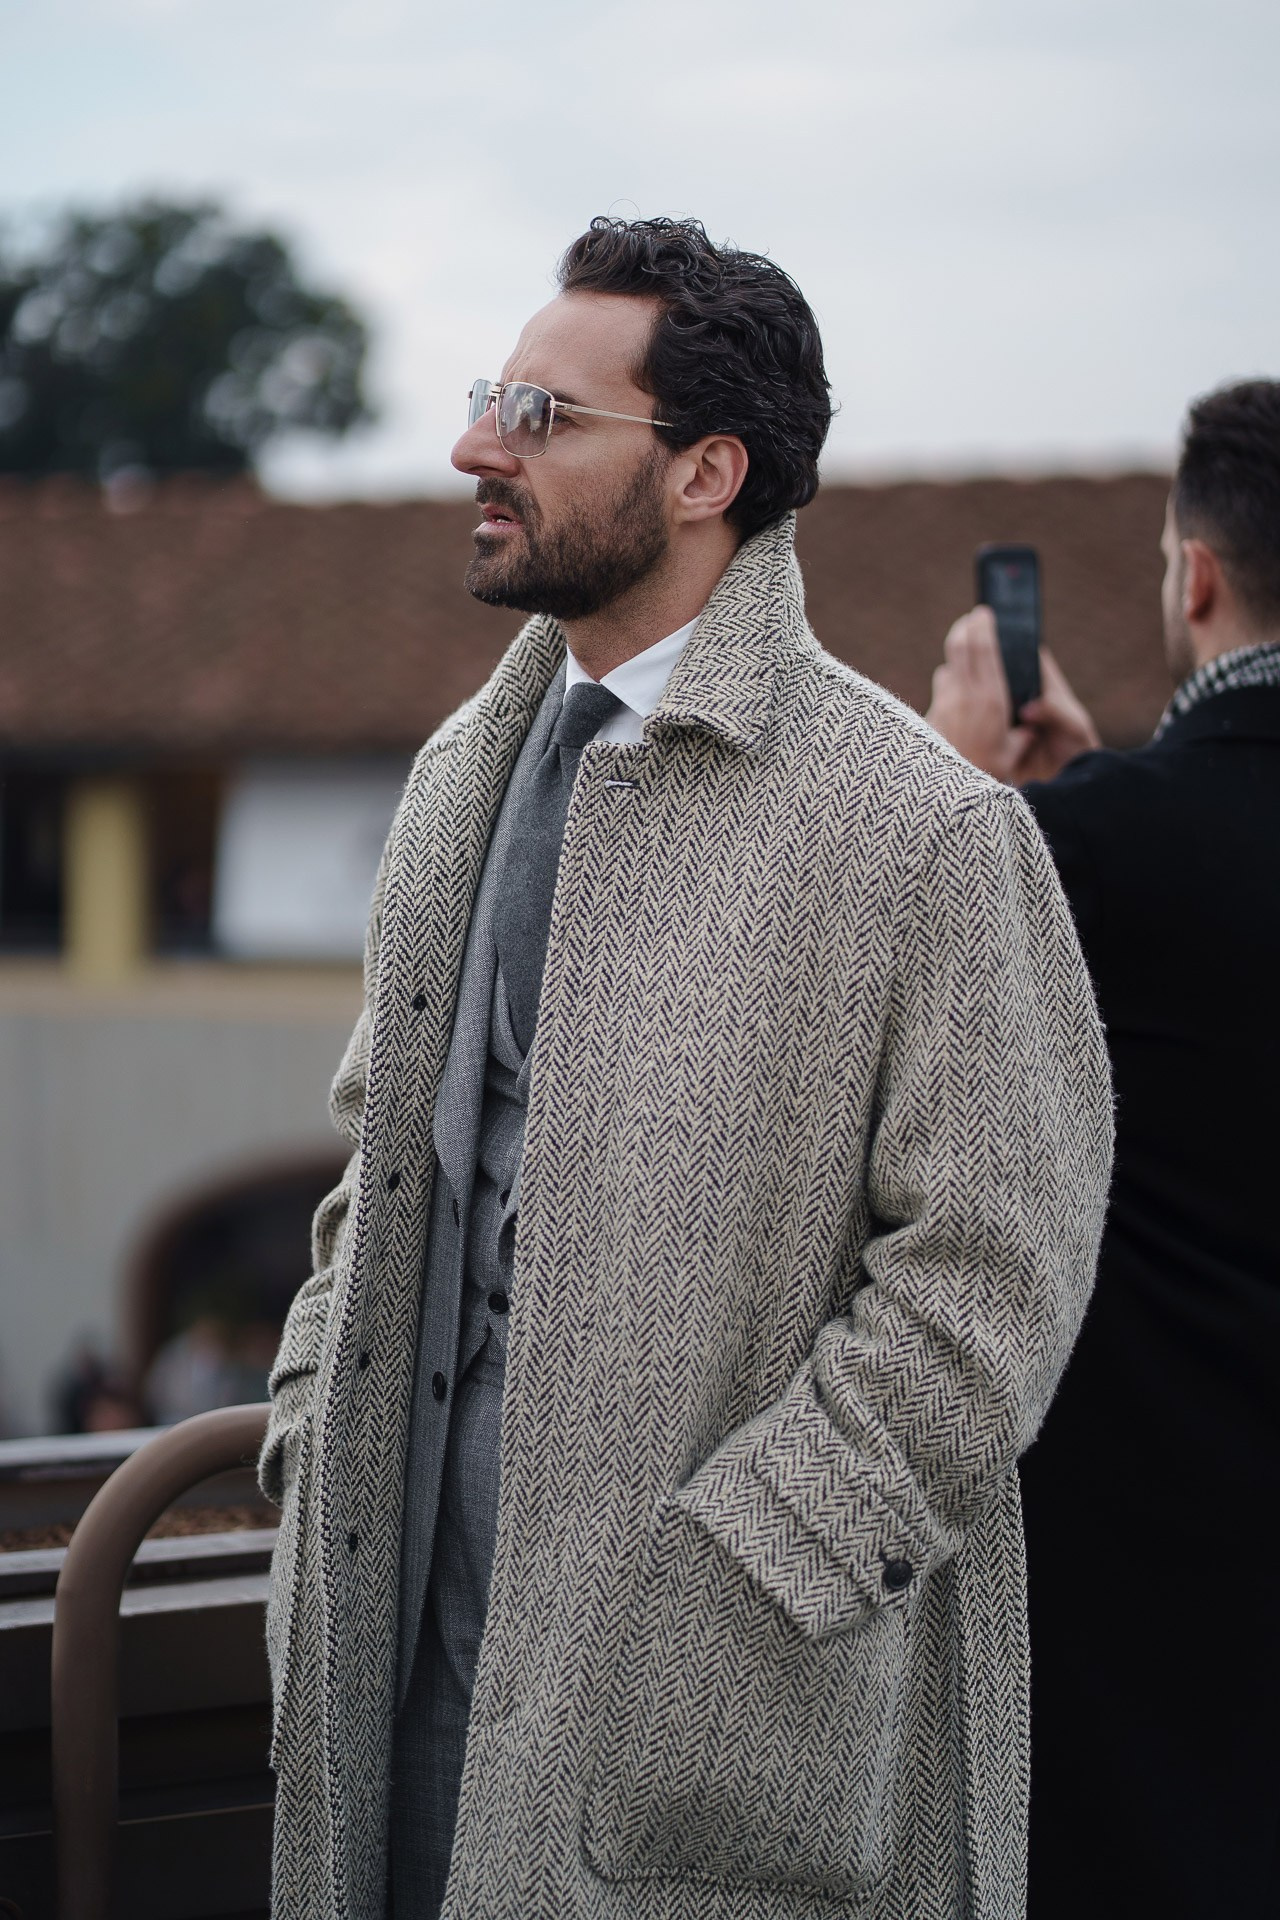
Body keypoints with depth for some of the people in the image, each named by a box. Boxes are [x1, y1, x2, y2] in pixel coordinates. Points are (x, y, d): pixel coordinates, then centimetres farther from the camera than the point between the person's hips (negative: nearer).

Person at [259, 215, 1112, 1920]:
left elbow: (991, 1279, -13)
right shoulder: (464, 774, 13)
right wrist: (321, 1443, 9)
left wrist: (721, 1588, -17)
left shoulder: (929, 831, -11)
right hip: (429, 1617, 6)